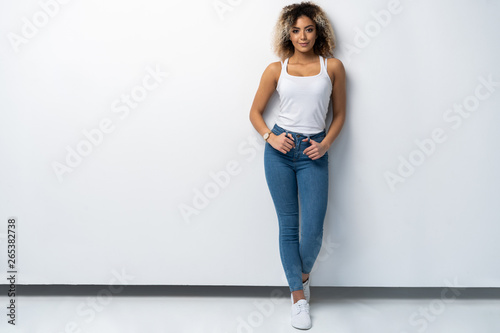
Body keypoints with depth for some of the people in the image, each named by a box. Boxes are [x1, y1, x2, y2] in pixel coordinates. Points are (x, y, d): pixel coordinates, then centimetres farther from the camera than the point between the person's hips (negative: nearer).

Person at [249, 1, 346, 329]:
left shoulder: (333, 66, 5)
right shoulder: (276, 69, 5)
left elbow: (340, 114, 10)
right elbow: (255, 112, 11)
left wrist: (326, 143, -6)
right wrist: (271, 137, -6)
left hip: (314, 153, 0)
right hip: (280, 150, 1)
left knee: (313, 230, -5)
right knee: (288, 225, 5)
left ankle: (304, 274, 28)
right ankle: (298, 294, 19)